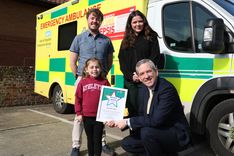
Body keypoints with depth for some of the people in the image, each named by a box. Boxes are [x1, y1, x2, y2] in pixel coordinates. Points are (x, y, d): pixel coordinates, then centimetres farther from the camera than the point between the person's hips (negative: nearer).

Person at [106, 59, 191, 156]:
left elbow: (156, 120, -31)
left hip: (177, 135, -8)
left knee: (146, 132, -32)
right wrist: (119, 122, -4)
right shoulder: (144, 89, 2)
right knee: (126, 143, 4)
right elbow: (142, 116, 7)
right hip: (157, 132, 8)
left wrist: (128, 122, -23)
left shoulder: (167, 89, -24)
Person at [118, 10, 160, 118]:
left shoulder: (151, 37, 6)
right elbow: (122, 60, 8)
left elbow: (155, 58, -2)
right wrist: (131, 76, -6)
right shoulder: (126, 40, 15)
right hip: (129, 81, 3)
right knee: (132, 109, 6)